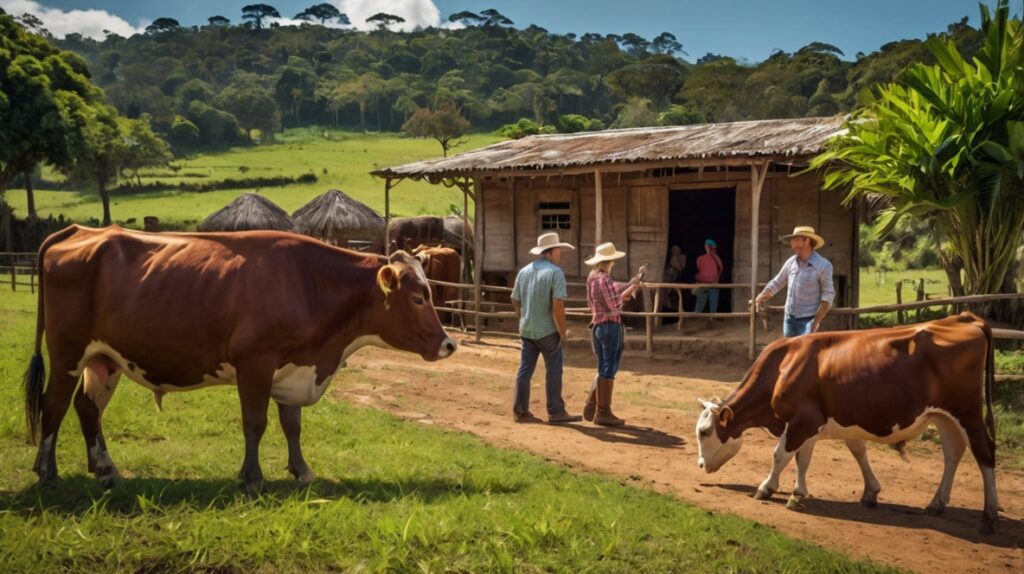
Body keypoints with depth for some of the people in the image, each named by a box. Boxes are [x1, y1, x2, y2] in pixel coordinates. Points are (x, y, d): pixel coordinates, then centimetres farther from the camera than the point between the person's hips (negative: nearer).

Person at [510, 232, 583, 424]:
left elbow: (515, 301, 13)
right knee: (553, 371, 4)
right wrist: (562, 332, -13)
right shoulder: (555, 272, -13)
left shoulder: (524, 271, 7)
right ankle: (556, 412, 9)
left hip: (526, 330, 6)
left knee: (524, 370, 10)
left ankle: (520, 411, 14)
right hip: (547, 331, -6)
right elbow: (558, 305, -20)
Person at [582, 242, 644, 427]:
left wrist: (633, 282, 15)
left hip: (598, 327, 10)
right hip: (610, 327, -10)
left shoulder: (593, 277, 12)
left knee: (604, 369, 19)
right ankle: (603, 413, 4)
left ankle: (591, 407, 22)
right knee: (608, 370, -2)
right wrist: (631, 289, -6)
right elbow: (615, 305, -18)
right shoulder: (603, 279, -17)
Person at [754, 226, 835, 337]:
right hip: (789, 318, 6)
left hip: (808, 321, -6)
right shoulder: (791, 262, 3)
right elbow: (777, 283, 14)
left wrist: (816, 323, -16)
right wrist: (761, 297, 1)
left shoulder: (823, 265, -12)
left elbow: (828, 296, -11)